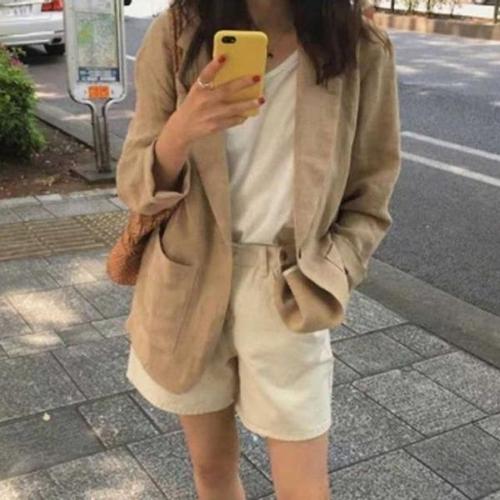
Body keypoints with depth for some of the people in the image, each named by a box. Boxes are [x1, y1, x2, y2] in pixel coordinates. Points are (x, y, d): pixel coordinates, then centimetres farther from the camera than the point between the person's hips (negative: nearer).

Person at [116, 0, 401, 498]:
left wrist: (319, 284, -13)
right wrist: (180, 132, -28)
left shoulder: (361, 50, -9)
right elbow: (136, 187, -7)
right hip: (190, 282, 1)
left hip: (287, 297, -1)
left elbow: (367, 202, 0)